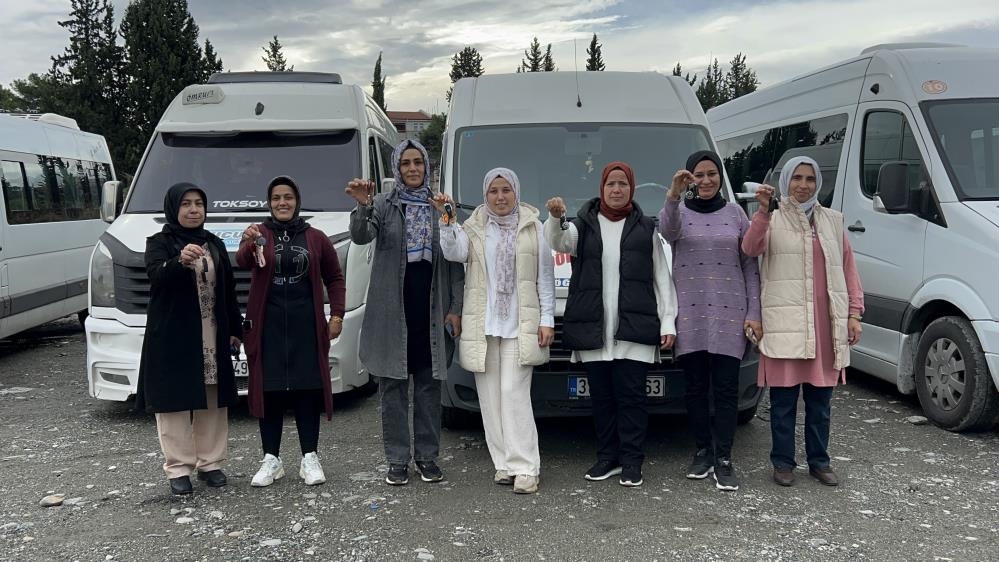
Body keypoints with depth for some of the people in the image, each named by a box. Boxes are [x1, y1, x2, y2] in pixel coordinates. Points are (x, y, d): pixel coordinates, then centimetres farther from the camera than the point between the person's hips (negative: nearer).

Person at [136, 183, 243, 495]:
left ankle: (211, 462, 16)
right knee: (175, 402, -2)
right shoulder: (159, 243, 0)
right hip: (172, 338, -4)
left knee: (213, 402, 6)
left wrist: (235, 329, 12)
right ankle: (179, 469, 5)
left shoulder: (214, 244, 14)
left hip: (212, 337, 4)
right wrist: (180, 261, -42)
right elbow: (156, 275, -22)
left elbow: (228, 290, 17)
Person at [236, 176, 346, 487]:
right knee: (269, 391, 3)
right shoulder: (258, 234, 4)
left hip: (306, 325, 1)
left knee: (308, 389, 2)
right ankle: (271, 460, 13)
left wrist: (337, 315, 2)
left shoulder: (315, 237, 8)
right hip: (267, 325, 0)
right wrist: (249, 245, -40)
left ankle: (310, 458, 11)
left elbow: (334, 278, 13)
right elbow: (243, 262, -17)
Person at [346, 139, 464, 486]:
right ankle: (397, 460, 13)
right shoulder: (383, 205, 4)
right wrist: (363, 206, -32)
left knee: (429, 385, 7)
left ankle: (428, 456, 18)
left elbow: (455, 261, 7)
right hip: (392, 308, -1)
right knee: (393, 386, 4)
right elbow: (360, 237, -13)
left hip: (433, 308, 1)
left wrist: (455, 308, 0)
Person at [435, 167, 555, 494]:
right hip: (482, 327, 3)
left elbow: (545, 277, 5)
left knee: (514, 394, -10)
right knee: (491, 398, 4)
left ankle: (525, 468, -6)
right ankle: (504, 464, 12)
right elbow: (454, 253, -9)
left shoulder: (533, 227, 7)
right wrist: (446, 220, -19)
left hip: (520, 326, -2)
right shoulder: (474, 228, 10)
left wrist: (547, 319, -1)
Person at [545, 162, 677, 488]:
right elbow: (558, 242, -11)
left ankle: (631, 461, 6)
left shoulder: (646, 229, 12)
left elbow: (662, 279, 11)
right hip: (592, 329, 1)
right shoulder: (583, 226, 12)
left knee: (630, 394, -3)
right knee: (601, 396, 7)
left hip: (634, 327, -1)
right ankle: (608, 457, 18)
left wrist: (668, 322, 2)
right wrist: (555, 218, -33)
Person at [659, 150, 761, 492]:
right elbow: (666, 231, -21)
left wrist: (754, 313, 0)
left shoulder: (736, 214, 9)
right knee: (696, 388, 7)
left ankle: (724, 460, 4)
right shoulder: (679, 212, 6)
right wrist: (673, 195, -39)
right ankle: (703, 452, 19)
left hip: (729, 313, 0)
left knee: (726, 389, -1)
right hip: (689, 313, 0)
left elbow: (750, 268, 8)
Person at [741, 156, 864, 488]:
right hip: (785, 324, -3)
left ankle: (819, 462, 24)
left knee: (820, 399, 11)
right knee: (784, 400, 2)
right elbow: (750, 248, -15)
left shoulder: (832, 221, 15)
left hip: (825, 324, 3)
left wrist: (854, 313, 6)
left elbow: (848, 268, 13)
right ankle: (783, 463, 14)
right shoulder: (772, 221, 6)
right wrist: (763, 211, -27)